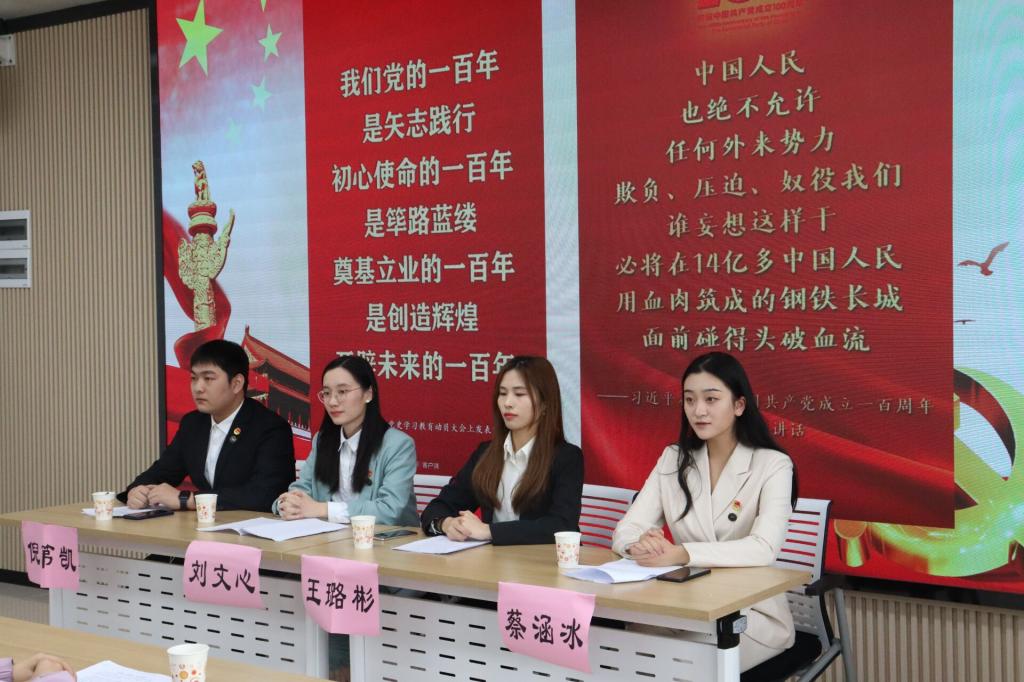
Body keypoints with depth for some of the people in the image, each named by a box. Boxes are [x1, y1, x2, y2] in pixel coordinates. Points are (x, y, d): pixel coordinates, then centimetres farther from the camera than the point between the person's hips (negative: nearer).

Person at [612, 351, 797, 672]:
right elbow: (625, 530, -2)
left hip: (754, 613, -3)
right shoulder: (673, 460, 5)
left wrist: (682, 553, -36)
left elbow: (764, 549, -22)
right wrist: (640, 544, -27)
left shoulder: (773, 465, -8)